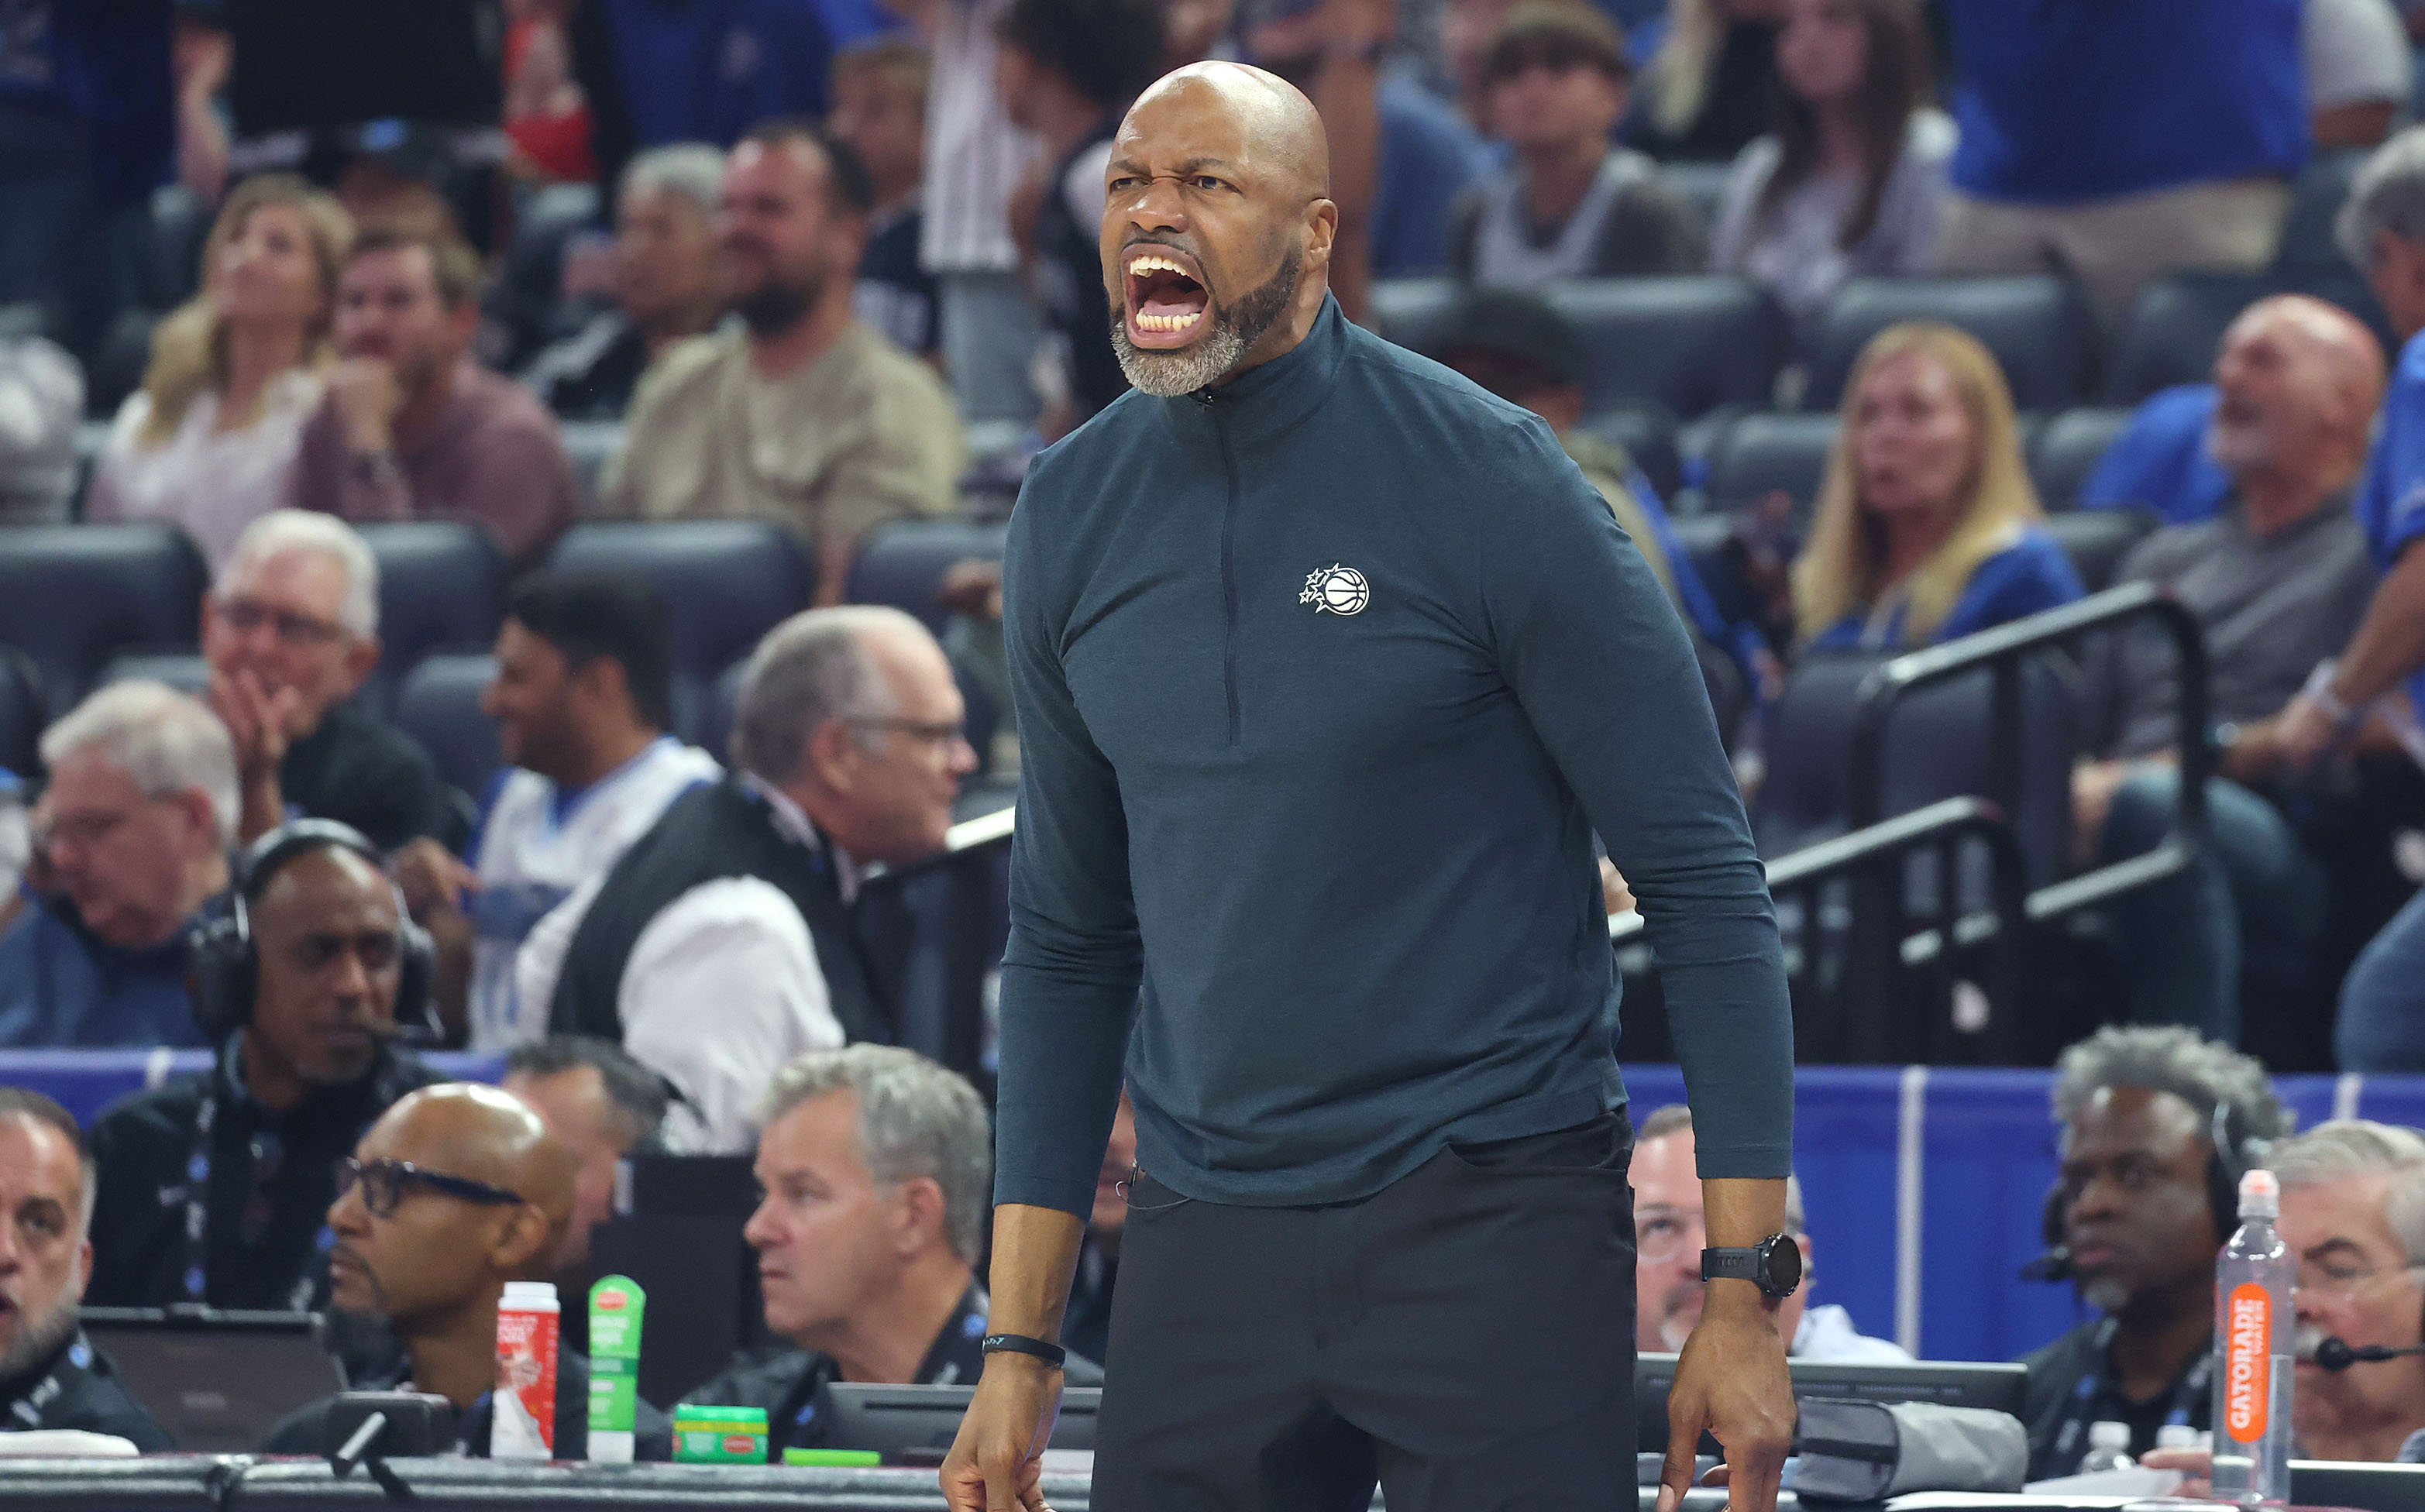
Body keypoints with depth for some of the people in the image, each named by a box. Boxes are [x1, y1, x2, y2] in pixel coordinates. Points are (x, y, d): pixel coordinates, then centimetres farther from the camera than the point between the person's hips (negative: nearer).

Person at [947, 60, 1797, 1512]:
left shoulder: (1486, 482, -9)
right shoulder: (1074, 514, 6)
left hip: (1492, 1219, -4)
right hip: (1206, 1245, 4)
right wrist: (1021, 1350, 10)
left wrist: (1746, 1295, -13)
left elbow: (1704, 883, -8)